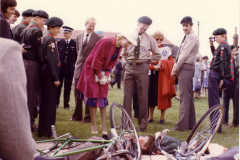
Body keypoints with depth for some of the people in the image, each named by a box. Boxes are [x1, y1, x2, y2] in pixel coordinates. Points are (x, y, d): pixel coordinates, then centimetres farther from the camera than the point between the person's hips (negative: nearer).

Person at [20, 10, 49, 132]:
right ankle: (30, 121, 4)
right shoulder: (36, 31, -11)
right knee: (32, 93, -1)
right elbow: (39, 50, -15)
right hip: (33, 65, -8)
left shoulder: (24, 30, 14)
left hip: (23, 63, 8)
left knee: (25, 93, 14)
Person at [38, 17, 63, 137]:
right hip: (49, 73, -10)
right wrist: (56, 78, -18)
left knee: (45, 100, 15)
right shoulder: (50, 39, -14)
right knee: (50, 101, -5)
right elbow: (51, 60, -19)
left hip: (44, 72, 10)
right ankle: (47, 130, 0)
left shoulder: (45, 37, 15)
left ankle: (43, 129, 24)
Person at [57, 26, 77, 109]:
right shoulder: (59, 42, 3)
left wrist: (73, 64, -2)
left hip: (70, 68, -1)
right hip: (60, 67, 1)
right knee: (58, 86, 5)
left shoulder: (74, 43, -1)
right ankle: (56, 103, 13)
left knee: (68, 87, 6)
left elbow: (76, 56, 2)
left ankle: (66, 104, 13)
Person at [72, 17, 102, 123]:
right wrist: (79, 60, 14)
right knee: (77, 92, 11)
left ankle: (88, 117, 11)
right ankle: (77, 115, 23)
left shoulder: (98, 38, -6)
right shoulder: (79, 36, 8)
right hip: (79, 67, 5)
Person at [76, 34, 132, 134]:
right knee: (93, 96, -4)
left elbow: (112, 62, 4)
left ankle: (103, 125, 8)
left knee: (103, 97, 3)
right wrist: (100, 75, -17)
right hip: (92, 70, -6)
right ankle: (93, 126, 2)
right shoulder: (106, 42, -24)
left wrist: (106, 75, -9)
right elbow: (96, 60, -22)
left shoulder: (119, 47, -1)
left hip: (103, 72, 6)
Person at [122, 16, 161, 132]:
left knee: (143, 96, 3)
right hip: (129, 67, 1)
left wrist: (148, 61, 5)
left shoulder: (149, 39, 3)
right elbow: (123, 52, 15)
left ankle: (142, 124, 12)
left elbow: (157, 55, 12)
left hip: (142, 68, 0)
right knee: (127, 95, 3)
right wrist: (128, 59, 4)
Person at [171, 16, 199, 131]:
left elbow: (184, 55, -16)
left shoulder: (192, 38, -10)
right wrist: (175, 68, 7)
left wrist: (175, 69, -11)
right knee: (188, 96, 12)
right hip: (183, 68, 10)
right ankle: (191, 123, 18)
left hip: (186, 68, -10)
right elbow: (180, 55, 17)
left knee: (185, 97, -10)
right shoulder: (186, 38, 19)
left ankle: (182, 125, -10)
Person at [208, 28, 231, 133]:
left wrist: (222, 78, -22)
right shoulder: (225, 46, 17)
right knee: (214, 100, 16)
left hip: (214, 75, -10)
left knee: (213, 101, -7)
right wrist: (212, 45, 22)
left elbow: (223, 63, -20)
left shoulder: (223, 46, -13)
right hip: (215, 75, 10)